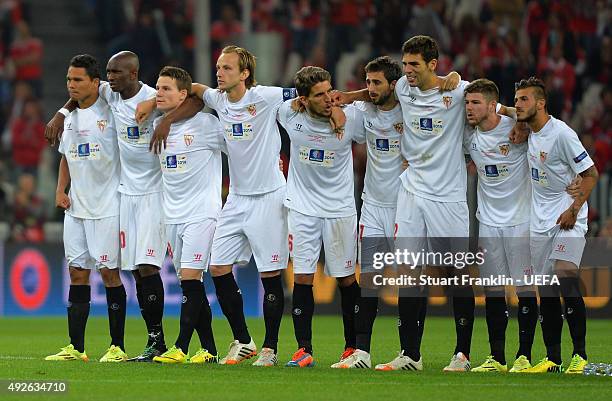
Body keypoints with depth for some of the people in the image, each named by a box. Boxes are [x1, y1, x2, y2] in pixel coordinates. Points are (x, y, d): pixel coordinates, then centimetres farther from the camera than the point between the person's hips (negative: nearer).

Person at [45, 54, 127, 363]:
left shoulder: (111, 112, -8)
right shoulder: (69, 117, 12)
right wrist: (61, 190, 11)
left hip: (107, 207, -7)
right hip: (75, 207, 7)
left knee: (109, 272, -5)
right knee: (77, 272, 6)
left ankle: (117, 347, 0)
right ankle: (75, 347, 8)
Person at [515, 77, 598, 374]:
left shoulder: (561, 133, -16)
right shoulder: (528, 132, 5)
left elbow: (591, 174, -14)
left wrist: (573, 210, -19)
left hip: (567, 218, -8)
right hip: (540, 221, 8)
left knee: (565, 275, -22)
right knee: (546, 289, 6)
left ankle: (580, 354, -16)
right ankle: (552, 359, 11)